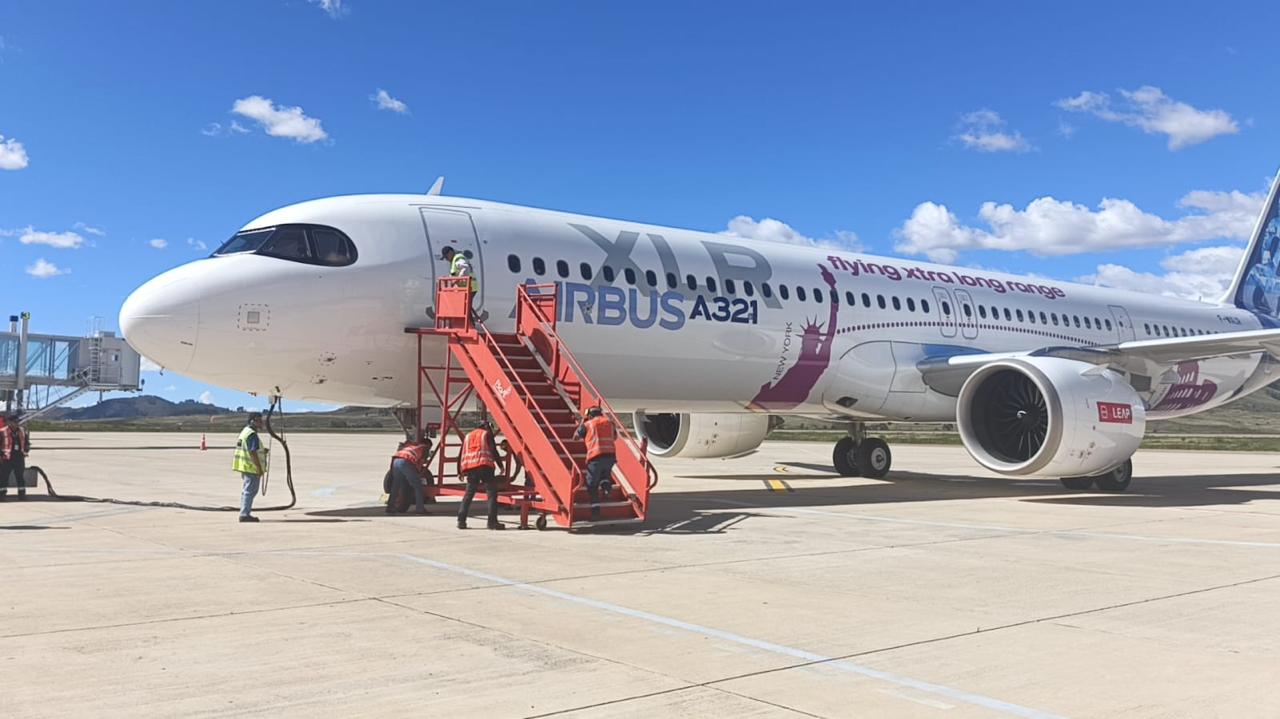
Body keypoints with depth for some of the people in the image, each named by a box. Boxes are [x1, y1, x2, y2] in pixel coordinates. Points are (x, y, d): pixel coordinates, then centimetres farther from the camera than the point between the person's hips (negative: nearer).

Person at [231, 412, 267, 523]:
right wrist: (260, 468, -19)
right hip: (251, 467, -11)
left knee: (247, 490, 17)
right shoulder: (252, 434, -17)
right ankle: (245, 514, -5)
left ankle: (244, 514, 23)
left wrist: (262, 451, 21)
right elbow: (253, 453, -22)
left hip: (245, 467, 11)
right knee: (250, 490, -6)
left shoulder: (245, 431, 16)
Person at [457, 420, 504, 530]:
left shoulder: (468, 436, 25)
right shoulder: (487, 434, 11)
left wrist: (460, 471, 27)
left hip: (470, 467, 5)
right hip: (485, 465, -5)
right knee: (492, 493, -3)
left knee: (469, 494, 13)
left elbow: (462, 454, 22)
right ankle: (492, 521, -10)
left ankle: (461, 521, 8)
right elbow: (493, 451, -1)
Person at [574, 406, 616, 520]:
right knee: (605, 471, 34)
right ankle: (605, 482, 4)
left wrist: (581, 424, 30)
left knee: (592, 485, 7)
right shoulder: (610, 422, 19)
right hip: (611, 456, 3)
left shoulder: (587, 424, 9)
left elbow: (575, 437, 19)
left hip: (595, 457, -3)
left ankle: (595, 510, -2)